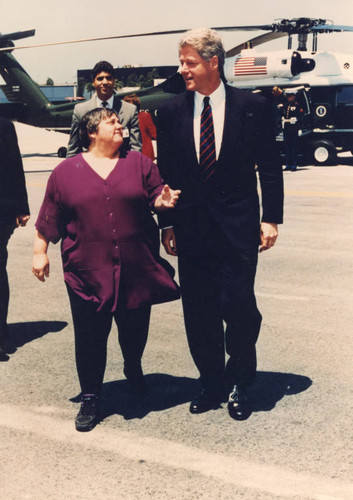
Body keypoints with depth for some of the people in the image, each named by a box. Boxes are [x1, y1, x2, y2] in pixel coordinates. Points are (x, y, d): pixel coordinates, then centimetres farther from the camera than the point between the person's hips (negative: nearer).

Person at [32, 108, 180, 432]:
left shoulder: (139, 163, 7)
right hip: (87, 271, -1)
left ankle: (133, 368, 44)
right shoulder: (67, 171, 4)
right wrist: (40, 253, 7)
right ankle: (90, 399, 18)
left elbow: (155, 198, 6)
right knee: (90, 337, 3)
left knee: (135, 329, 13)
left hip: (137, 269, 1)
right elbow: (50, 218, 8)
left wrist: (165, 201, -16)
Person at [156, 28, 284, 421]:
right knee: (199, 311, 6)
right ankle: (211, 383, 22)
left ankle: (239, 384, 15)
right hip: (191, 228, 3)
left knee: (239, 306, -4)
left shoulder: (252, 106, -1)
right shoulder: (171, 112, 5)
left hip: (238, 226, -2)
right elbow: (166, 173, 9)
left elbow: (269, 167, 1)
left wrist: (270, 219, -3)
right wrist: (167, 223, 5)